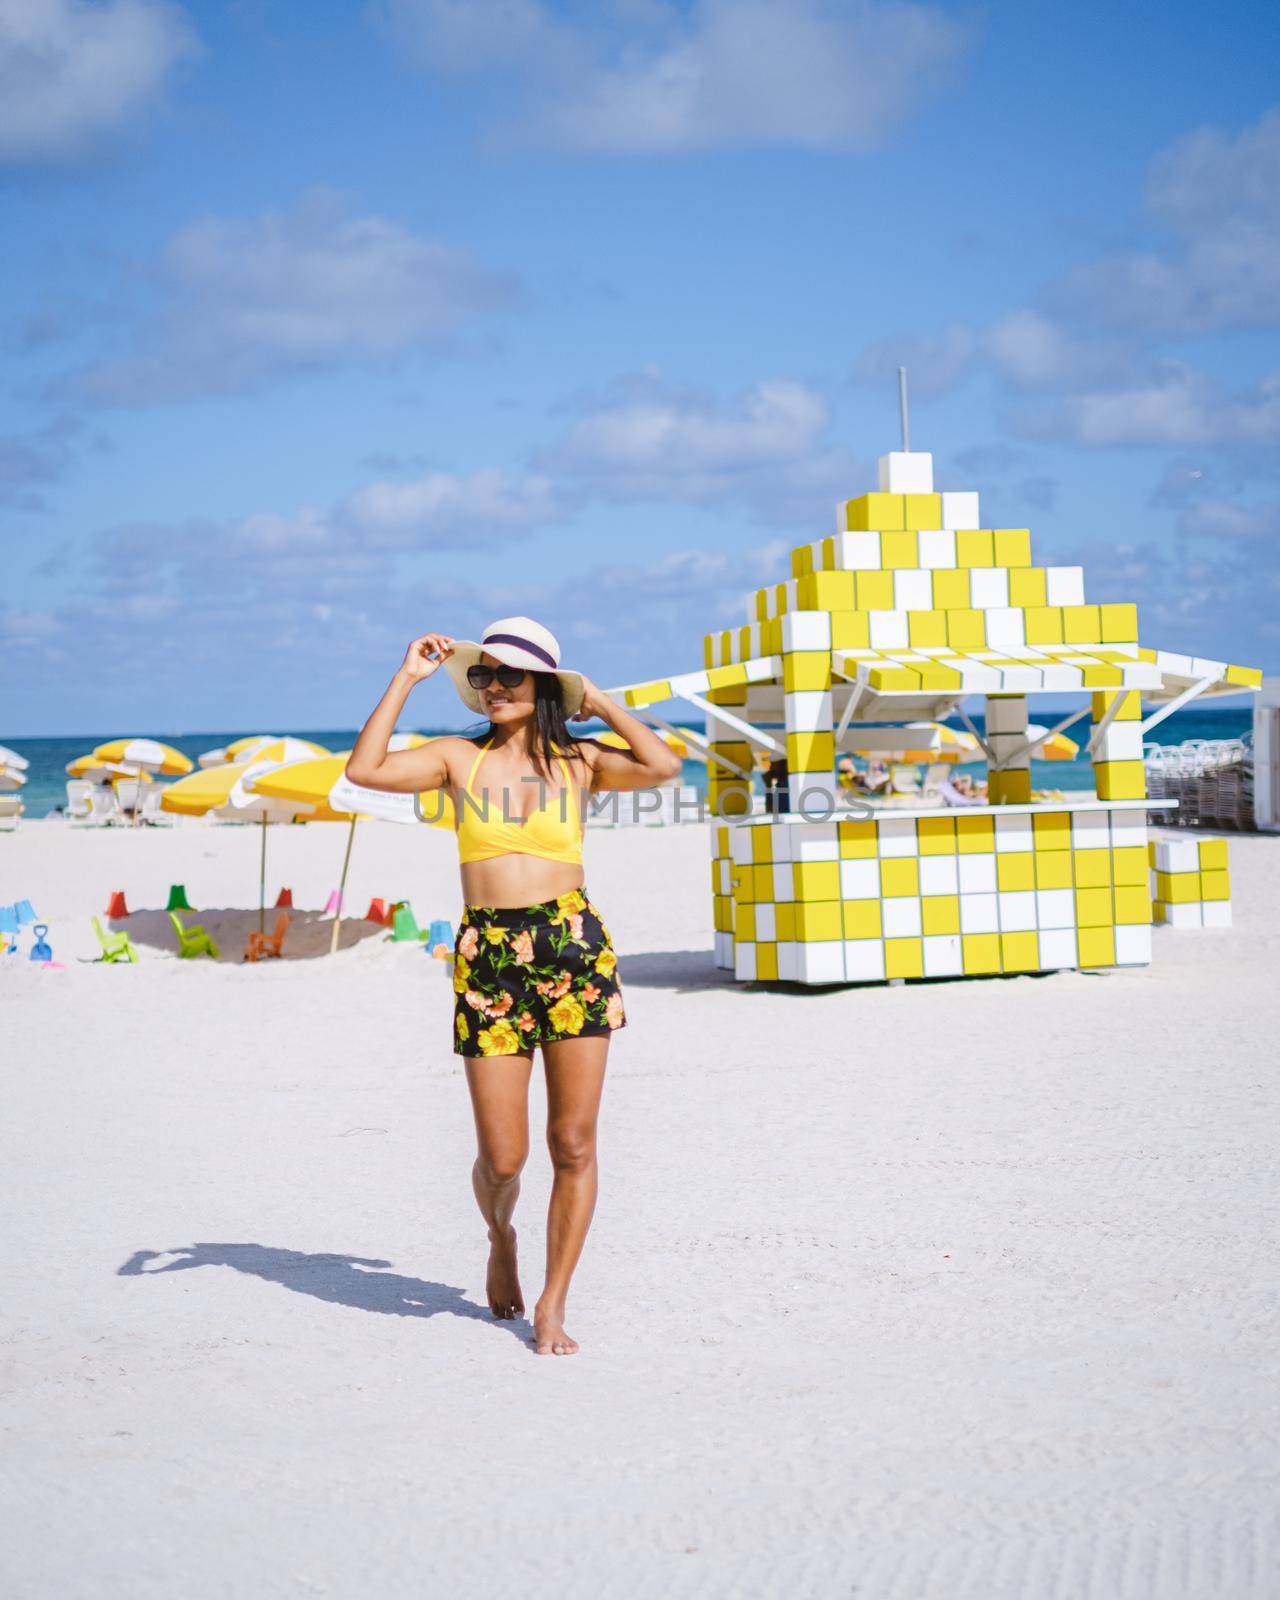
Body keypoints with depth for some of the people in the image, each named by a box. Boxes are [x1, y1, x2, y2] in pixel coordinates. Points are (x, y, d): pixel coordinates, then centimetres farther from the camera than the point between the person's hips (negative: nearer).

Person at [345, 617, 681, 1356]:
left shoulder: (577, 762, 7)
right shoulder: (459, 757, 7)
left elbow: (665, 766, -8)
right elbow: (365, 769, -6)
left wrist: (598, 701, 2)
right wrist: (407, 679, -2)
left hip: (575, 948, 0)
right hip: (487, 956, 0)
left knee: (574, 1144, 1)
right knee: (502, 1158, -1)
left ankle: (552, 1305, 15)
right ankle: (502, 1240, 34)